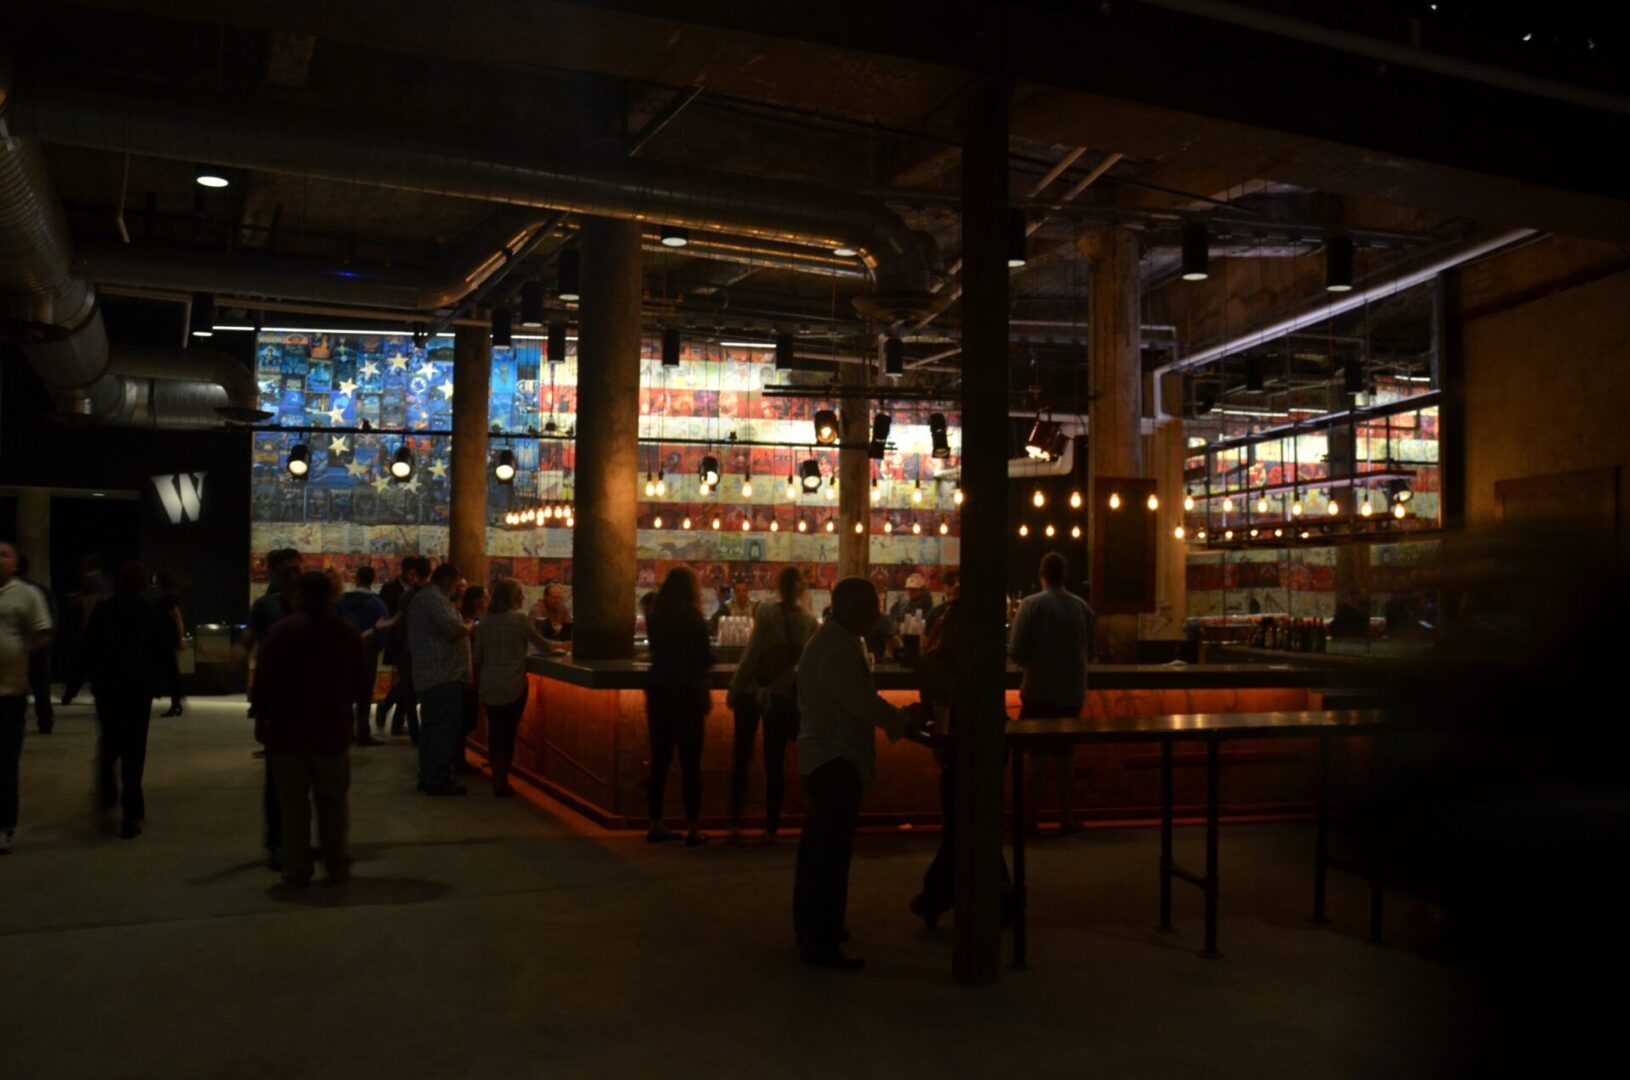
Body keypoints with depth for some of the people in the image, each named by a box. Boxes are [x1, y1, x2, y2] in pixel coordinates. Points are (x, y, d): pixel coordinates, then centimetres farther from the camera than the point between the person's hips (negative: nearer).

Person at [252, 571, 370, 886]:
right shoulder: (348, 633, 2)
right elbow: (360, 681, 8)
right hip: (333, 730, 2)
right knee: (332, 801, 12)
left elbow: (264, 681, -9)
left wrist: (262, 718, 3)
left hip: (288, 729, -2)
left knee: (294, 803, 5)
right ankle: (336, 865, 14)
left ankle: (297, 869, 7)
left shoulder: (282, 631, -8)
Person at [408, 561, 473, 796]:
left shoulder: (420, 597, 20)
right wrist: (469, 629, -4)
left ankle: (427, 777, 19)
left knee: (430, 727, 14)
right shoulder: (435, 598, -14)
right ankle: (438, 779, -6)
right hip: (444, 674, -11)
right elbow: (452, 628, -23)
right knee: (444, 728, -7)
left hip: (426, 675, 11)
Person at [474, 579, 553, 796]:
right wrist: (558, 646, 19)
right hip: (513, 686, -4)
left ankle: (496, 778, 20)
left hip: (489, 686, 4)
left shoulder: (484, 622, 3)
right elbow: (542, 645, 0)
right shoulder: (520, 619, -9)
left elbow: (478, 657, 7)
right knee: (508, 732, 3)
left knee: (495, 731, 13)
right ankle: (502, 781, 4)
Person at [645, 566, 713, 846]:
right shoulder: (693, 619, -12)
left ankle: (656, 825, 16)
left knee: (659, 759, 12)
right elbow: (704, 660, -10)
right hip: (687, 693, -5)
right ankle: (692, 828, 3)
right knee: (690, 762, 1)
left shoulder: (656, 618, 2)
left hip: (658, 690, 5)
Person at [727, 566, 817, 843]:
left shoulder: (766, 611, -10)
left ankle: (735, 822, 10)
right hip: (783, 695, 2)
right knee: (774, 762, 7)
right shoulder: (810, 621, -2)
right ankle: (771, 828, 8)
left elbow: (752, 652, -12)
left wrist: (735, 687, -6)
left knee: (741, 756, 10)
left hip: (752, 690, -2)